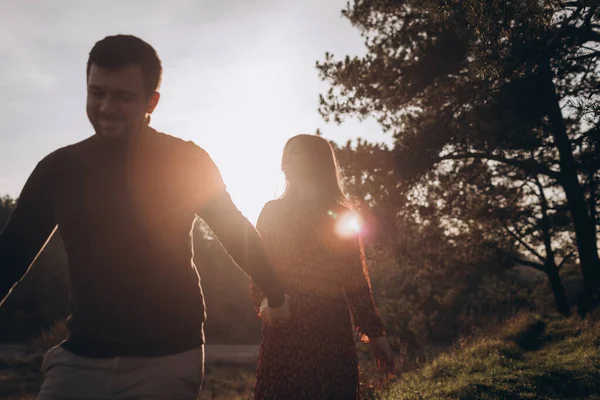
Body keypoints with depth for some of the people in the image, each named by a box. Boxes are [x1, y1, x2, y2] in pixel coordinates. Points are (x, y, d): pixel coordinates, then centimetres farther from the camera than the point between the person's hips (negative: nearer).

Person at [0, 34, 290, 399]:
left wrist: (277, 297, 10)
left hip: (166, 358, -2)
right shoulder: (60, 168, 1)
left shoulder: (186, 163, -4)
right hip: (80, 357, 2)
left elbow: (237, 233, 6)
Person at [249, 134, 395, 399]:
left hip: (331, 327, 1)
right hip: (283, 330, 0)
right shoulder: (273, 212, 8)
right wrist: (264, 301, -16)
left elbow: (356, 278, 10)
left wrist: (375, 333, 7)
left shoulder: (341, 216, 10)